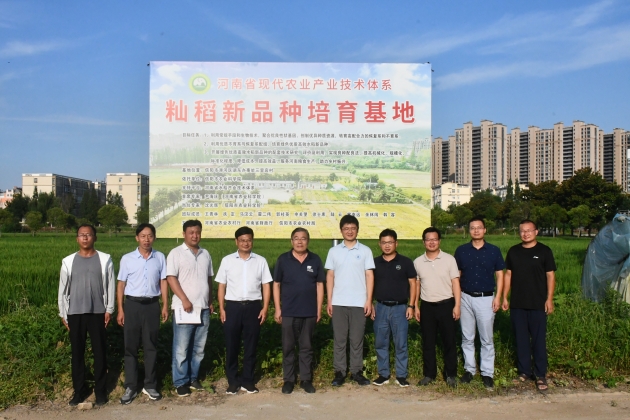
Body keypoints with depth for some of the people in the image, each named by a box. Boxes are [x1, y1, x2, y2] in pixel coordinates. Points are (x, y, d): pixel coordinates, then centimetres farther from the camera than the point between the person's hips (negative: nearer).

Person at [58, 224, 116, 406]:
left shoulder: (105, 259, -1)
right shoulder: (68, 261, 3)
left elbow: (110, 286, 0)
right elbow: (63, 290, 7)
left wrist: (109, 309, -3)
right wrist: (63, 314, 5)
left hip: (98, 312, -1)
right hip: (75, 313, 2)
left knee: (100, 352, 5)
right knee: (77, 353, 8)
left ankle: (100, 389, 16)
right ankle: (79, 389, 21)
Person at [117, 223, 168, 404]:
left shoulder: (160, 257, 1)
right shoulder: (127, 259, -1)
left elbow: (163, 282, 6)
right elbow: (121, 284, 2)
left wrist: (165, 306, 3)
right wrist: (120, 309, -1)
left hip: (152, 305, 1)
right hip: (132, 304, -1)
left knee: (151, 346, 9)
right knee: (130, 347, 5)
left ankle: (150, 385, 20)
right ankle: (130, 387, 15)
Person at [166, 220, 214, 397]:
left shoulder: (205, 254, 13)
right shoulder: (176, 253, -4)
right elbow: (171, 278, -10)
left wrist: (210, 301, 15)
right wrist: (184, 299, -17)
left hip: (203, 308, 5)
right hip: (184, 307, -5)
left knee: (199, 347, 11)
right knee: (181, 348, -1)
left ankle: (193, 378, 24)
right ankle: (180, 382, 9)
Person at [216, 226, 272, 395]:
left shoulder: (260, 261, 5)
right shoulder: (227, 260, 4)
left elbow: (266, 285, 4)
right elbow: (222, 286, 5)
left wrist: (265, 308, -4)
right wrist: (222, 308, -1)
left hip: (253, 306, 1)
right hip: (233, 306, 0)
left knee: (251, 345, 7)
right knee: (231, 345, 5)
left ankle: (248, 380, 19)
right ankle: (233, 381, 17)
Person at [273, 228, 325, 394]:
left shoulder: (315, 260, 2)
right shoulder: (283, 259, -1)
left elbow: (319, 285, 5)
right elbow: (276, 284, 2)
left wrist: (319, 309, 2)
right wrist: (277, 309, -3)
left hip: (309, 312, 1)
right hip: (288, 312, -1)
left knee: (306, 347, 10)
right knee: (288, 347, 7)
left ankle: (306, 379, 21)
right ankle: (288, 379, 19)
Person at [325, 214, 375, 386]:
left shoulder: (365, 251, 2)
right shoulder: (333, 251, 5)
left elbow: (369, 276, 1)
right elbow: (330, 276, 6)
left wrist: (369, 300, -5)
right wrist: (329, 301, 1)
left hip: (359, 303, -1)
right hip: (338, 303, 1)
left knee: (357, 339, 6)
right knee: (339, 340, 6)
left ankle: (356, 371, 17)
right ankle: (339, 372, 14)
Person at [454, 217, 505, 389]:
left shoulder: (494, 251, 0)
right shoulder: (461, 250, 3)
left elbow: (500, 275, 3)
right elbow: (456, 275, 7)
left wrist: (498, 297, -6)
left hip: (486, 298, -1)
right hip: (466, 298, 1)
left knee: (487, 339, 4)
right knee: (467, 337, 9)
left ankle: (487, 373, 14)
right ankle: (469, 369, 22)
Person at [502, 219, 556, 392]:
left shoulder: (544, 251, -2)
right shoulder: (513, 251, 7)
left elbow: (550, 276, -2)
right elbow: (508, 275, 10)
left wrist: (549, 299, -8)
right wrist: (505, 297, 5)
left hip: (537, 304, -3)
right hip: (517, 303, 3)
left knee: (539, 339, 1)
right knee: (521, 338, 9)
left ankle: (540, 375, 10)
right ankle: (524, 371, 21)